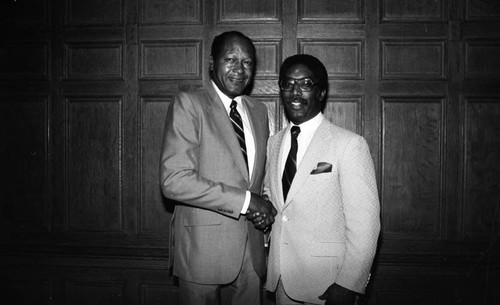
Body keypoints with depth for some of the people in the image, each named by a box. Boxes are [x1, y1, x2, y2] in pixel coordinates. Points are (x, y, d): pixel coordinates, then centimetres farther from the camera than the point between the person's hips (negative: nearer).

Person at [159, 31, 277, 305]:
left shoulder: (258, 111, 11)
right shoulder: (188, 104, -10)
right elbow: (174, 180, -19)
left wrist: (265, 209, -2)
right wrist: (244, 201, -19)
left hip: (251, 250, 6)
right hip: (203, 250, -5)